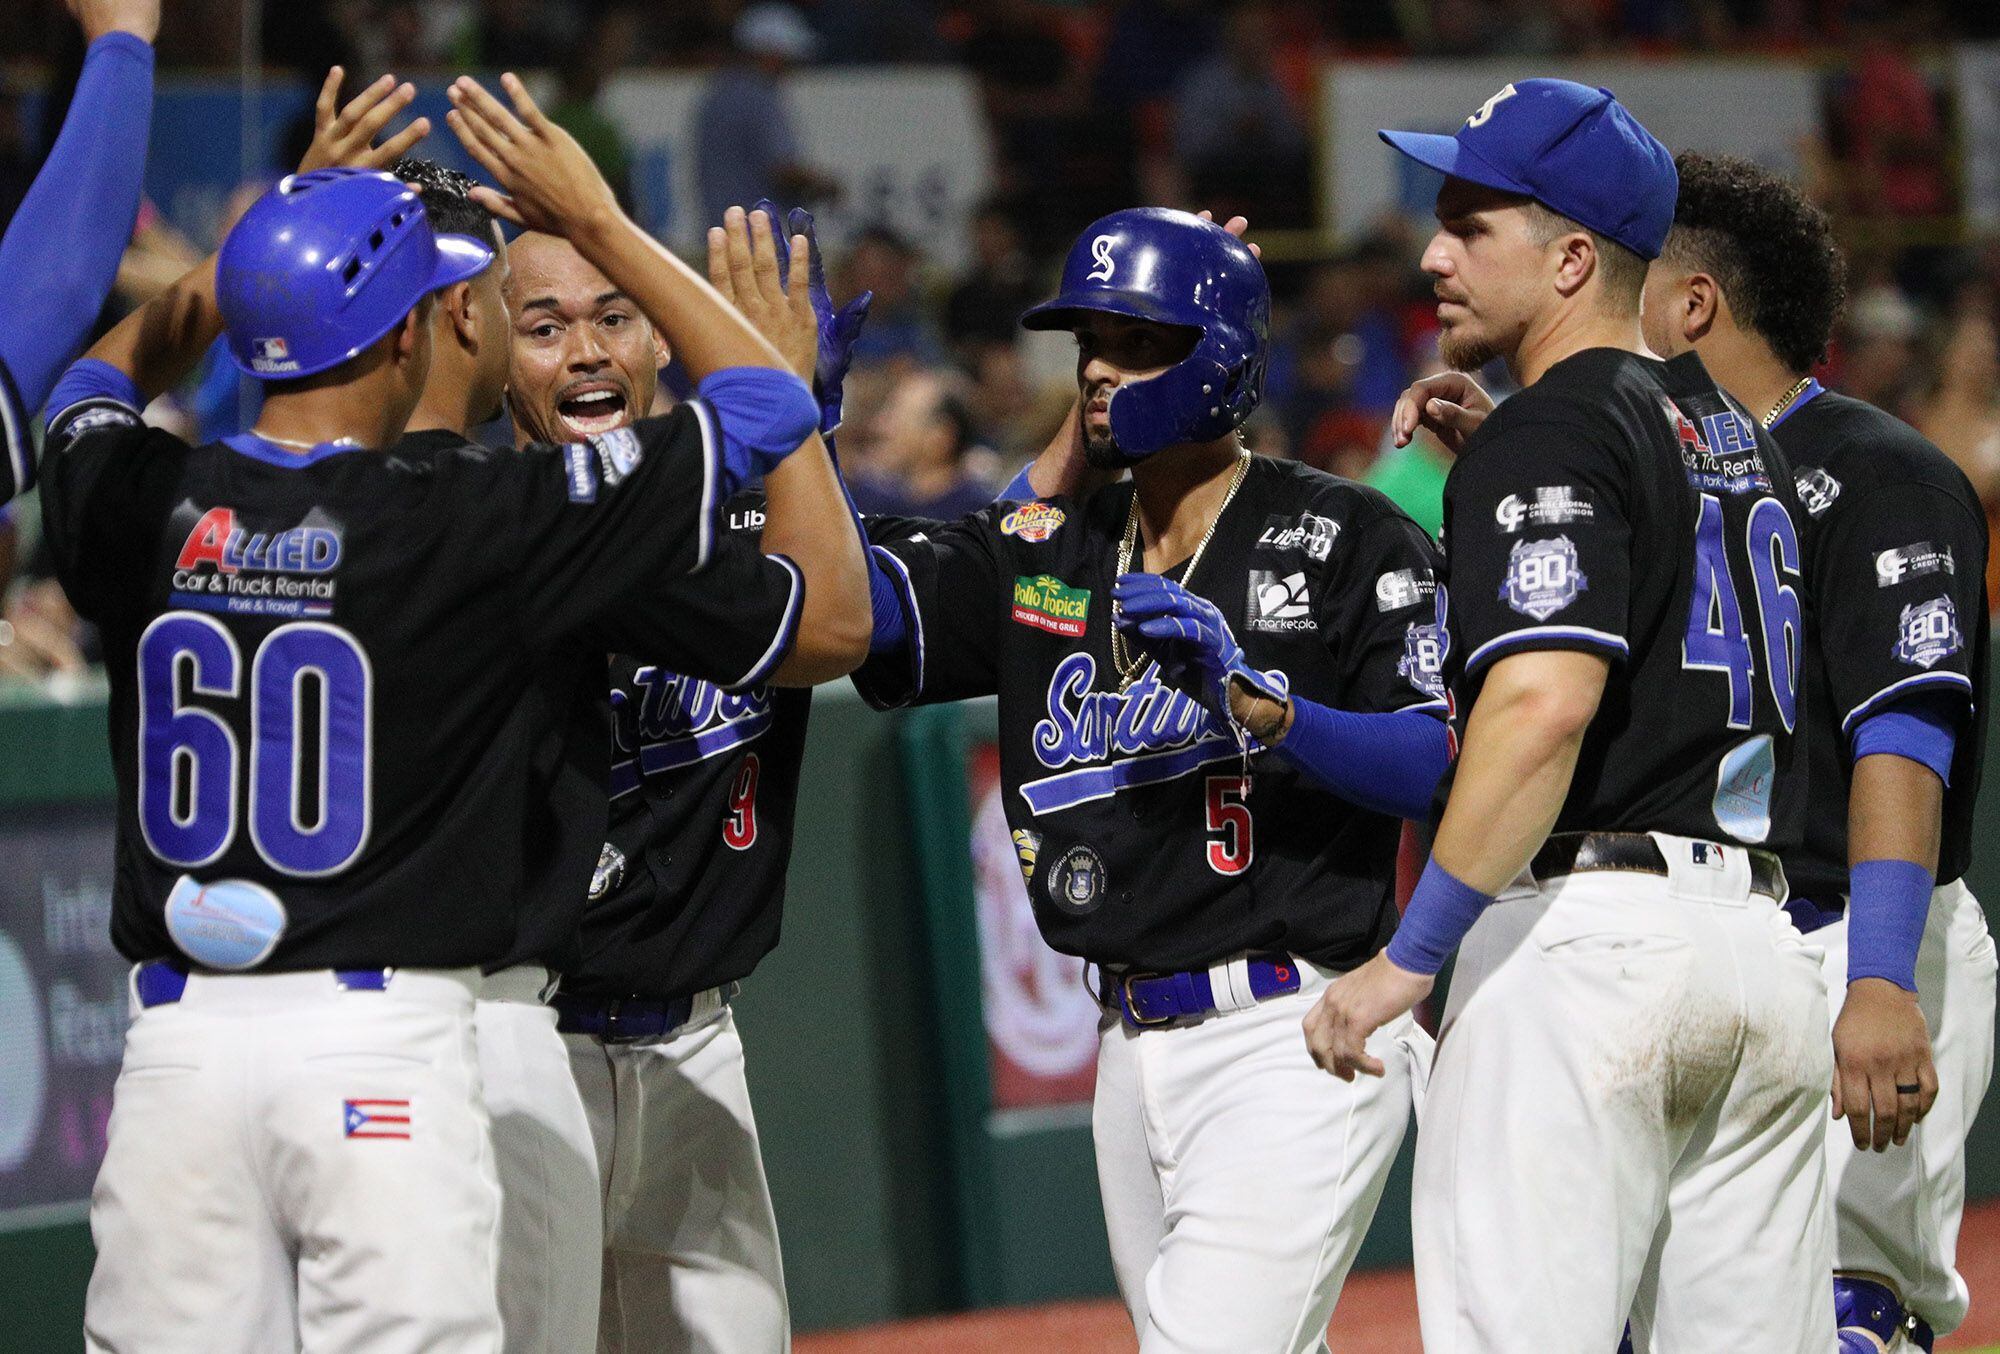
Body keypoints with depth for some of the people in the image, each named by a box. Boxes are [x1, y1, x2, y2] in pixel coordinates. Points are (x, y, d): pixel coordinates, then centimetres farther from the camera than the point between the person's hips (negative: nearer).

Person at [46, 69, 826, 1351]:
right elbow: (767, 402, 1)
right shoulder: (470, 522, -8)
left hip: (176, 1039, 4)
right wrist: (599, 221, 9)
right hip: (384, 1041, -4)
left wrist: (276, 227, 28)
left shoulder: (145, 505, 3)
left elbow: (97, 379, 31)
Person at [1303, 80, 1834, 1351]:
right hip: (1764, 941, 9)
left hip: (1586, 930, -9)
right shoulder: (1730, 426, 18)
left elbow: (1547, 701, -21)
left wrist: (1409, 956, -20)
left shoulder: (1550, 434, -8)